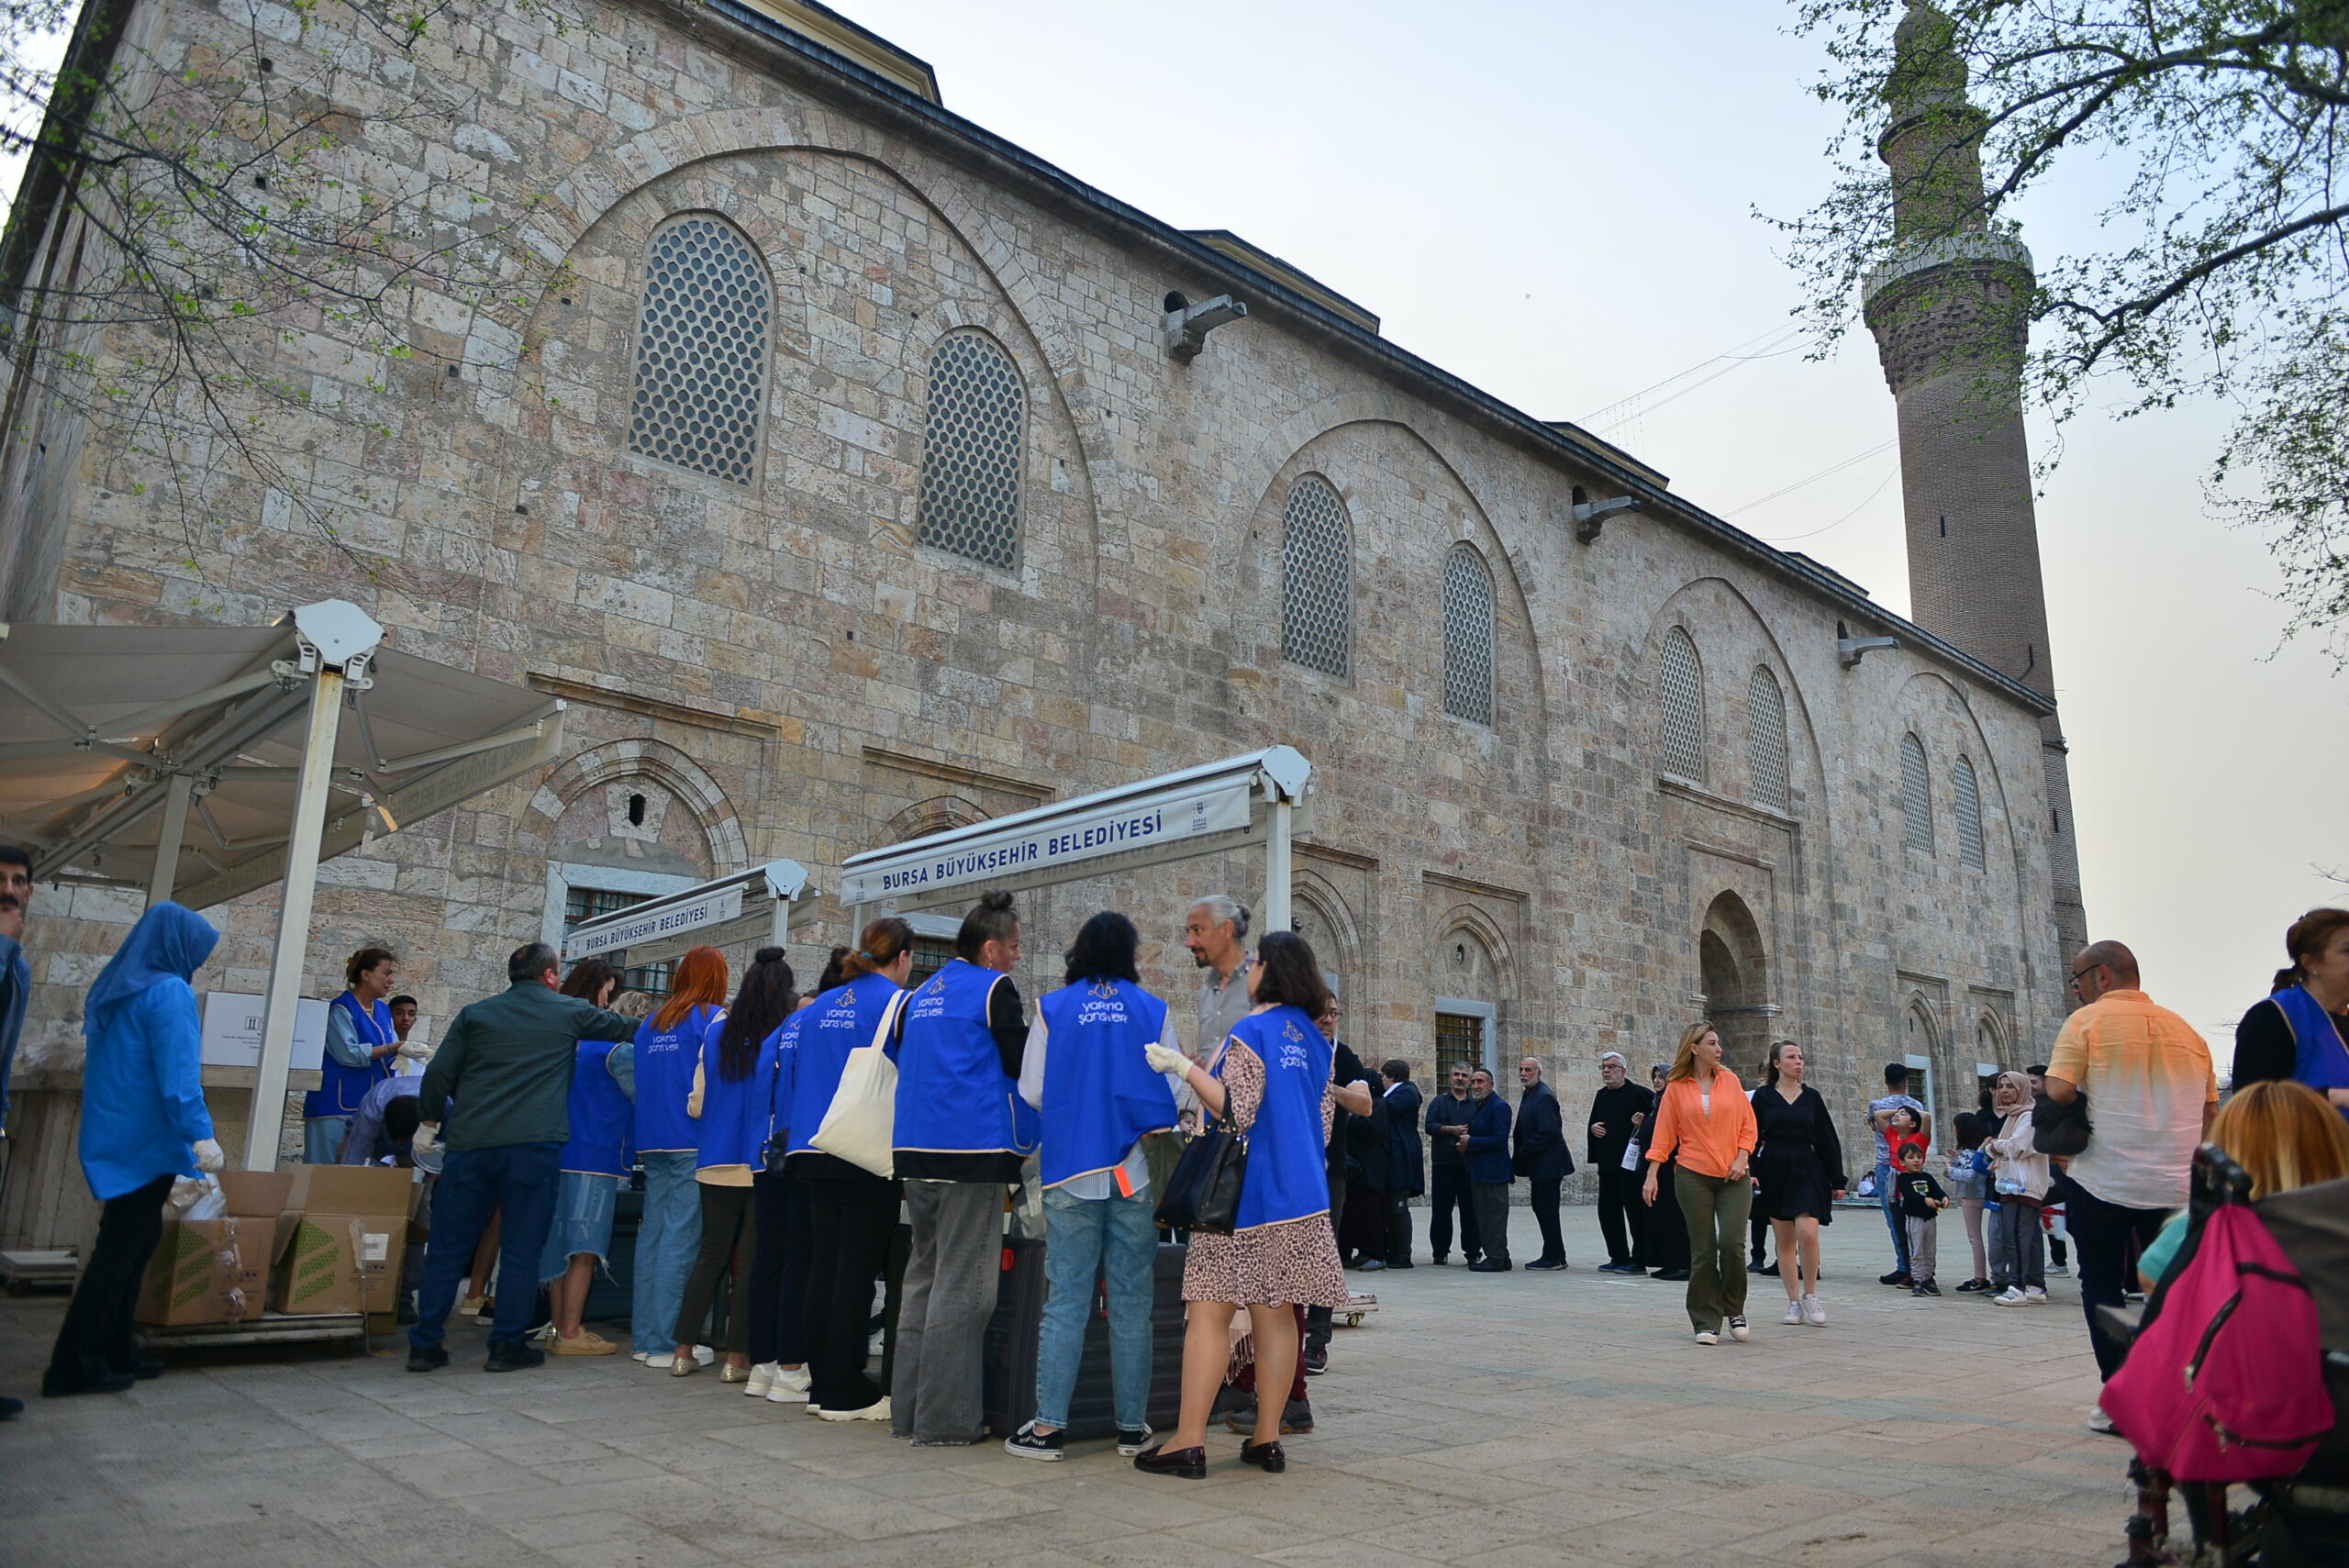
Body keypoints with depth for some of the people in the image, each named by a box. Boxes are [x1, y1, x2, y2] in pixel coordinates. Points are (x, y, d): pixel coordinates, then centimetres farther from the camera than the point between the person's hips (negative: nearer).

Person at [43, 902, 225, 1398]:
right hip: (146, 1139, -9)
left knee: (133, 1239, 15)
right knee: (123, 1246, -3)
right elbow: (178, 1070, -23)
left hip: (113, 1135, 9)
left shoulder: (118, 989, 13)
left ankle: (113, 1352, 20)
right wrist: (200, 1133, -27)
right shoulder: (169, 992, -15)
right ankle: (76, 1366, 1)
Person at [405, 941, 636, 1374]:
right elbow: (624, 1027, 21)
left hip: (470, 1143, 3)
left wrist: (430, 1122, 21)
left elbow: (438, 1074, 7)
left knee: (448, 1247, 10)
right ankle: (507, 1345, 8)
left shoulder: (474, 1014, 12)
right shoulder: (569, 1013, 8)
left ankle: (424, 1345, 13)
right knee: (521, 1250, 4)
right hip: (534, 1144, -3)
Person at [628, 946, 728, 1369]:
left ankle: (644, 1338, 14)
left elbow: (639, 1080, 20)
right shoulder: (713, 1018, -5)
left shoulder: (650, 1022, 15)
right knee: (681, 1238, -6)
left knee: (652, 1235, 10)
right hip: (693, 1142, -7)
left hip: (652, 1143, 7)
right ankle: (665, 1344, -6)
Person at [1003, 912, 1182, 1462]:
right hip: (1135, 1176, 0)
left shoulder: (1051, 1009, 0)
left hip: (1070, 1173, 0)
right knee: (1131, 1303, 7)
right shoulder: (1153, 1011, 2)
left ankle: (1048, 1425, 5)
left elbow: (1031, 1093, 1)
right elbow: (1173, 1095, 3)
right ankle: (1132, 1426, 14)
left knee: (1065, 1301, 4)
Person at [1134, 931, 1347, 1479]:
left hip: (1245, 1194, -7)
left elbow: (1237, 1111, -17)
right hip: (1301, 1194, 7)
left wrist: (1184, 1068, -15)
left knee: (1212, 1310, -4)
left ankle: (1189, 1441, -2)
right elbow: (1325, 1116, 15)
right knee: (1275, 1312, 9)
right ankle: (1268, 1439, 12)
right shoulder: (1315, 1038, 12)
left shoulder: (1251, 1031, -11)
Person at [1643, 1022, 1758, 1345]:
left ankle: (1734, 1310, 14)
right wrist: (1652, 1175, -2)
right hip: (1693, 1175, -1)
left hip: (1733, 1176, 1)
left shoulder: (1730, 1081, 7)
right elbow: (1664, 1134, 3)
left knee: (1732, 1243, -11)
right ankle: (1707, 1322, 11)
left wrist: (1741, 1158, -6)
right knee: (1703, 1250, 0)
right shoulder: (1676, 1088, 2)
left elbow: (1748, 1125, 9)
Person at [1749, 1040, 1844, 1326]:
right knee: (1784, 1240, 4)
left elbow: (1827, 1139, 10)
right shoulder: (1763, 1096, 3)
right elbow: (1752, 1136, 1)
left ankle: (1810, 1296, 3)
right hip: (1773, 1171, 0)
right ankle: (1794, 1303, 14)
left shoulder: (1811, 1097, 8)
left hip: (1807, 1171, 0)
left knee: (1807, 1233, -16)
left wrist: (1837, 1180, 9)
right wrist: (1750, 1171, -10)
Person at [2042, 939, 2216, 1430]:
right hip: (2175, 1183, 5)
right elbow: (2210, 1109, 13)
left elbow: (2059, 1092, -15)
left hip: (2103, 1180, -5)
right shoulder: (2186, 1030, 11)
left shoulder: (2086, 1021, -6)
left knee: (2103, 1284, 7)